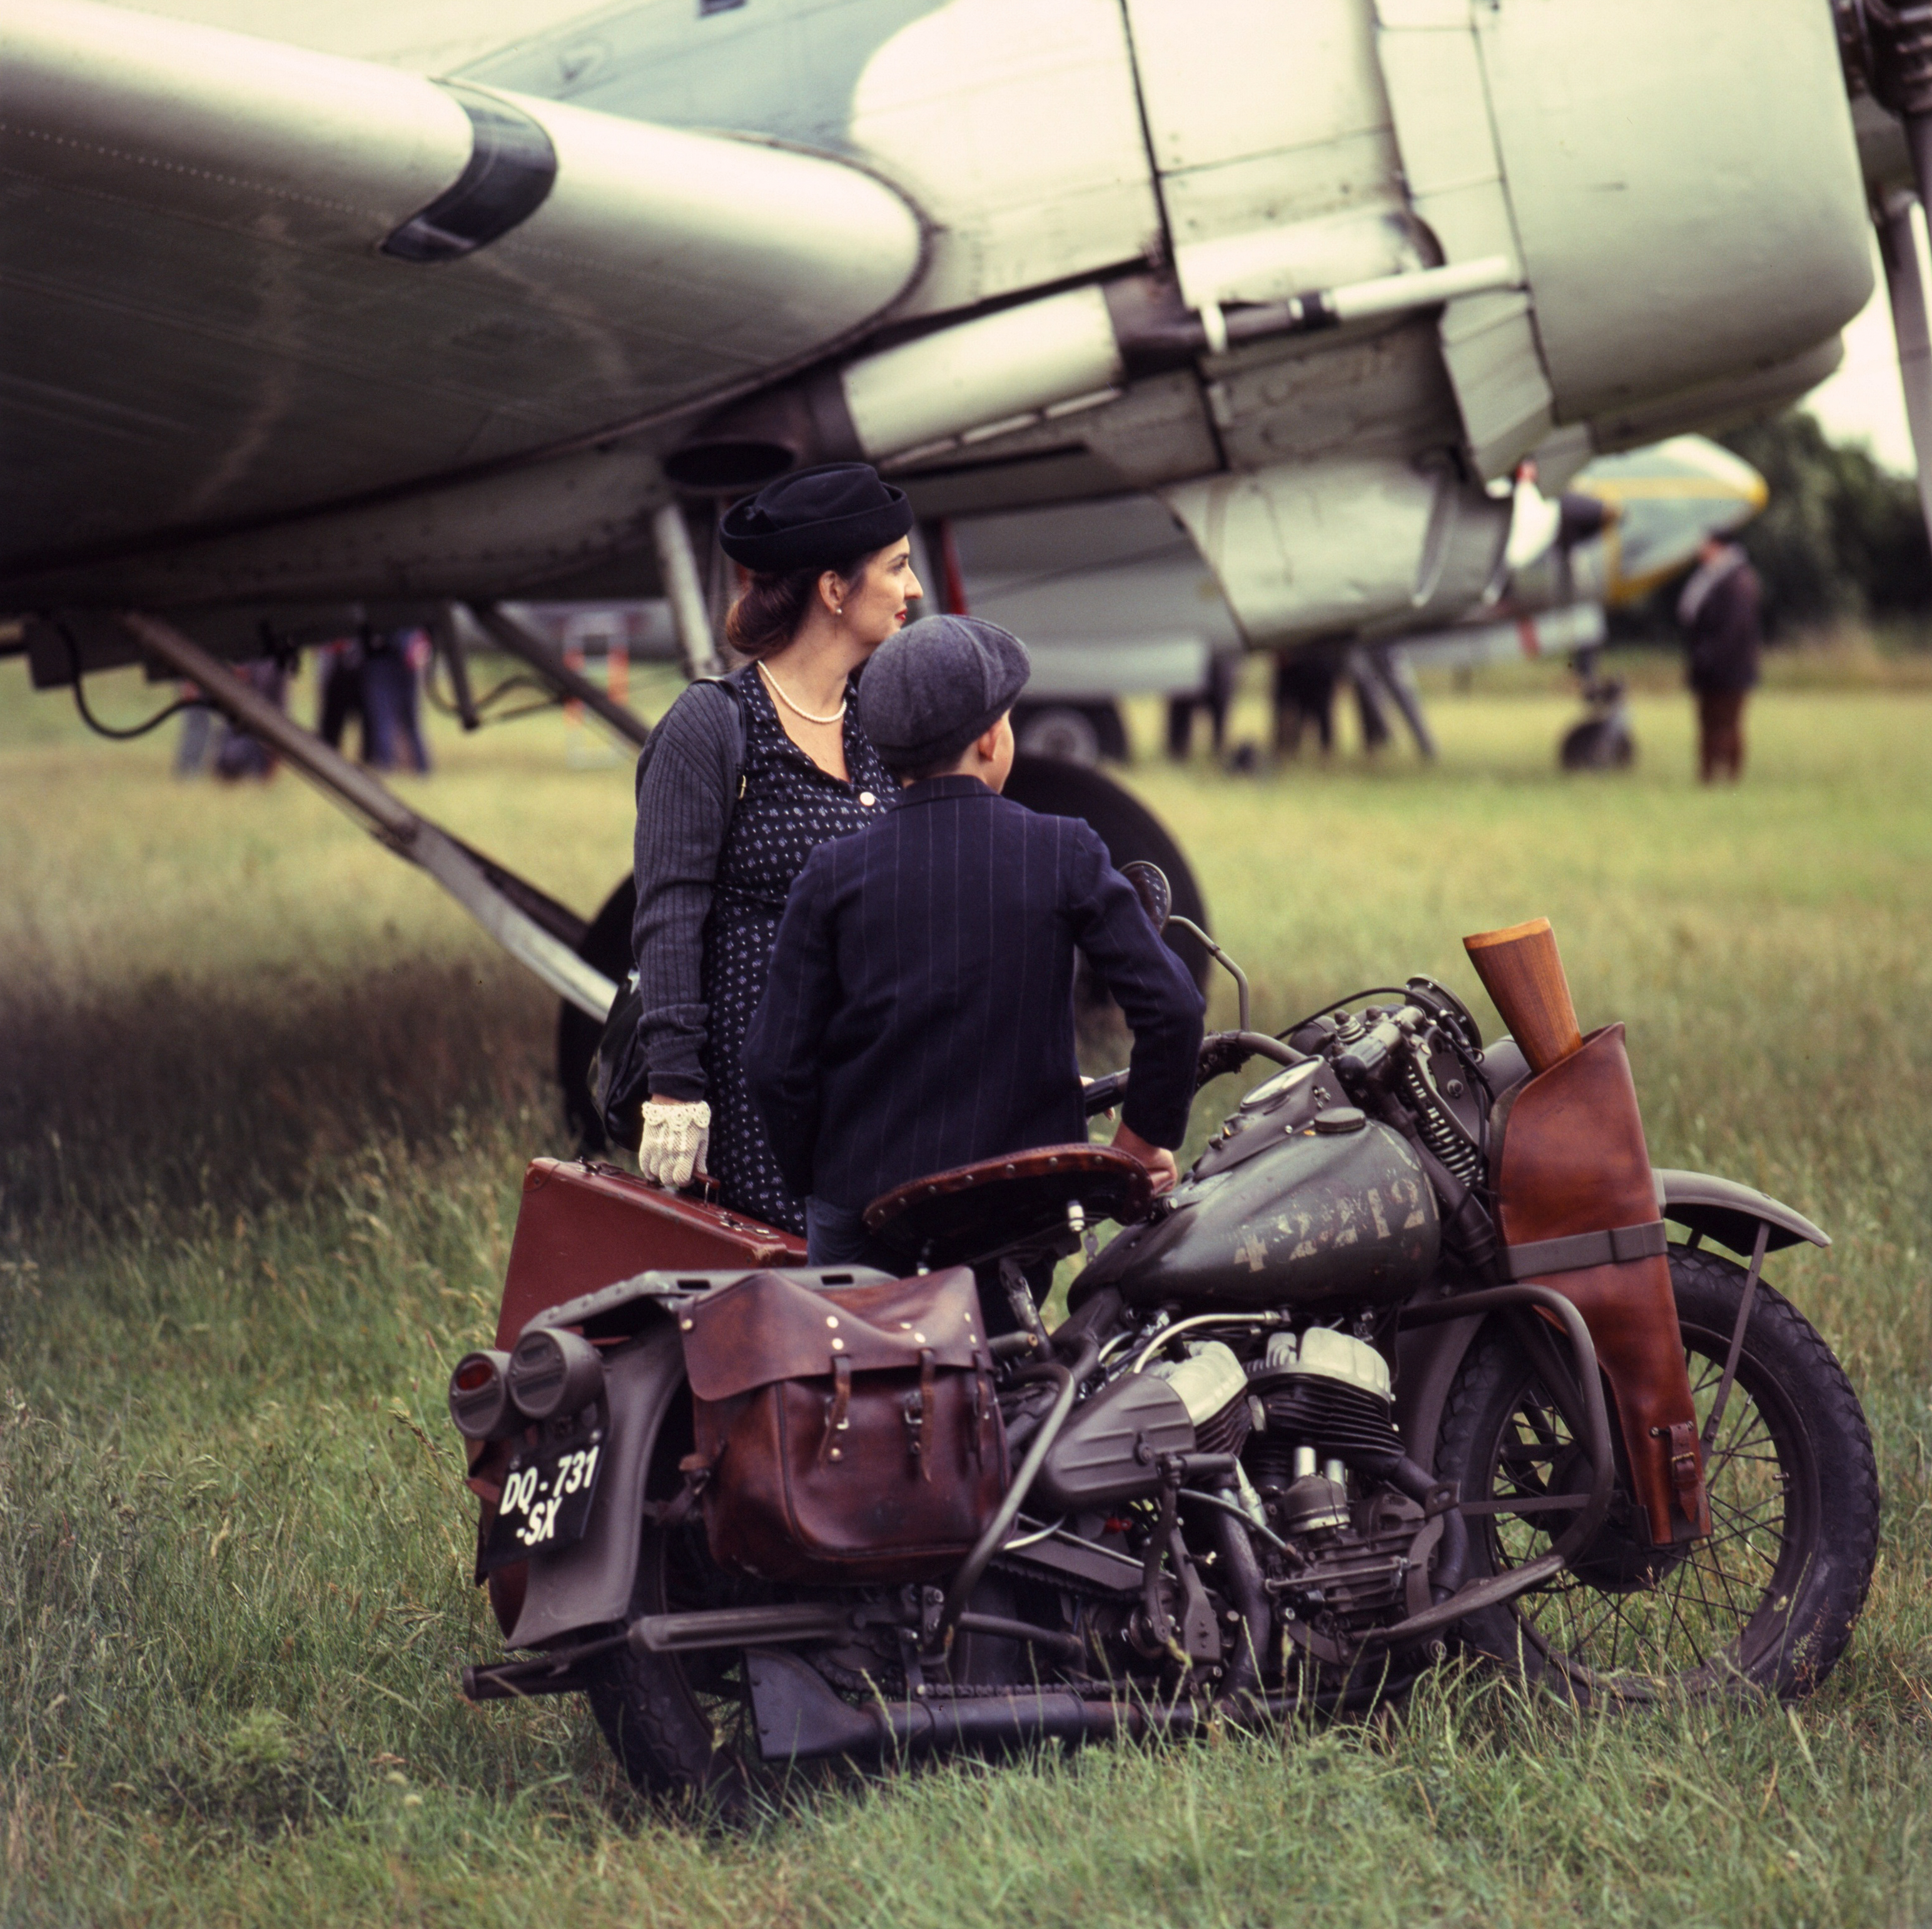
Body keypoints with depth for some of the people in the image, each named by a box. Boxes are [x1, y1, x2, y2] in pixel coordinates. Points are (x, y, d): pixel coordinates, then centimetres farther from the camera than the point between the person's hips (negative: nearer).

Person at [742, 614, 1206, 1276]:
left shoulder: (834, 873, -3)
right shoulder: (1065, 853, -4)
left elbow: (775, 1063, -3)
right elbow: (1172, 1006, -6)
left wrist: (815, 1183, 11)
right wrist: (1146, 1134, 9)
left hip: (866, 1214, 0)